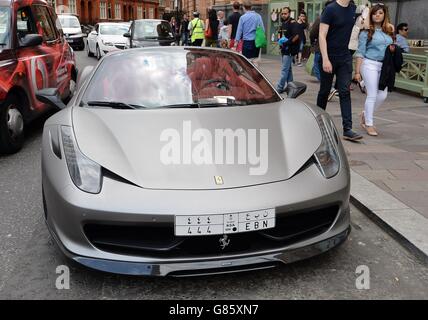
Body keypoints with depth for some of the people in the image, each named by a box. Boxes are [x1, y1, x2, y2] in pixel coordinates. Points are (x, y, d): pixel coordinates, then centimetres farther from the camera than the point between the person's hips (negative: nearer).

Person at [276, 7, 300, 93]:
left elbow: (296, 36, -20)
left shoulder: (293, 23, -11)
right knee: (288, 69, 15)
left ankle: (279, 88, -10)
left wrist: (287, 43, -22)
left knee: (284, 69, -10)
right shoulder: (283, 24, 16)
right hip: (284, 50, 9)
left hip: (289, 50, -9)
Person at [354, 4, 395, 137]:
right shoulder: (366, 32, -2)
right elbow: (360, 52, -4)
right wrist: (357, 71, -9)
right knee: (372, 95, -5)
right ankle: (369, 124, 6)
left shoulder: (389, 30, 13)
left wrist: (393, 49, 0)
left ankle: (365, 114, 26)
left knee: (382, 95, 2)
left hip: (384, 66, 5)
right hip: (370, 64, -5)